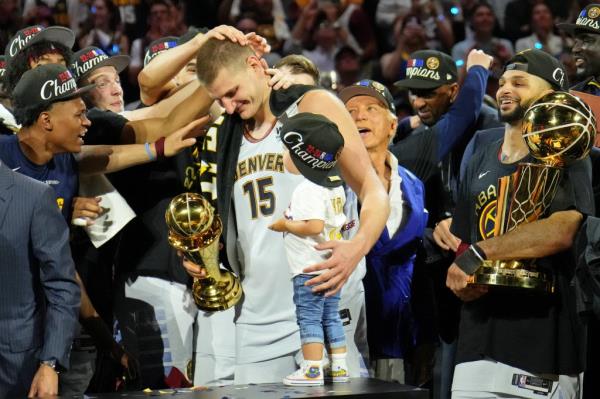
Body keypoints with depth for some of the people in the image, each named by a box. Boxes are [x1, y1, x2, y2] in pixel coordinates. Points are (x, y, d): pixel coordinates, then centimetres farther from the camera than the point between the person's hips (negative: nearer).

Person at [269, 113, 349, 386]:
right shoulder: (335, 186, 11)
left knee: (309, 317, -4)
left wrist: (285, 225, -15)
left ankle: (312, 369, -4)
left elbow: (314, 227, -29)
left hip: (310, 269, -9)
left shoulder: (307, 190, -19)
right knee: (331, 318, 14)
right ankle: (339, 367, 15)